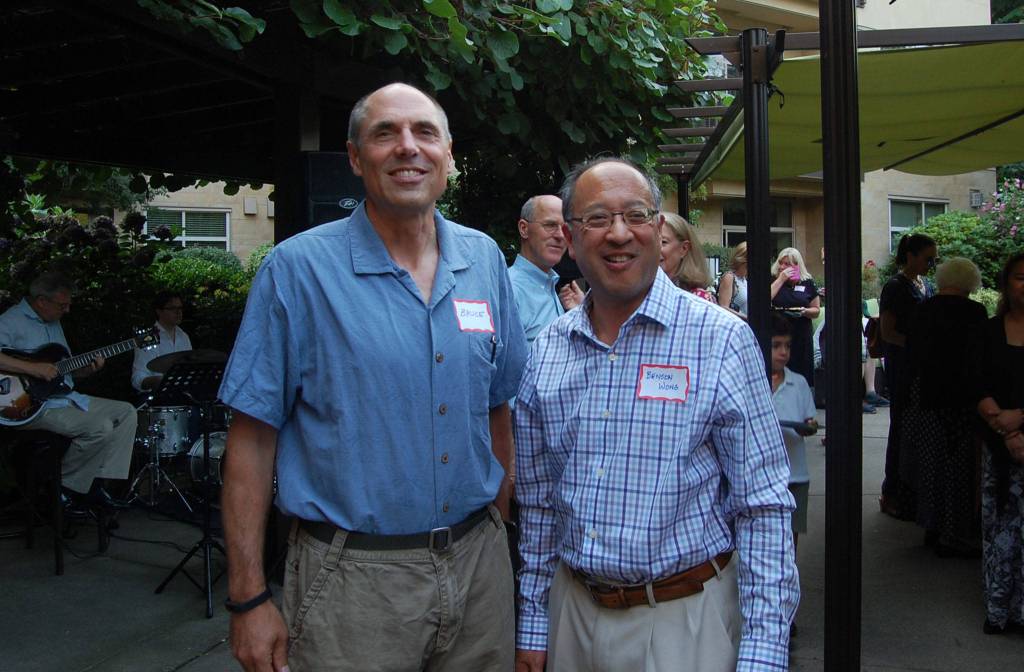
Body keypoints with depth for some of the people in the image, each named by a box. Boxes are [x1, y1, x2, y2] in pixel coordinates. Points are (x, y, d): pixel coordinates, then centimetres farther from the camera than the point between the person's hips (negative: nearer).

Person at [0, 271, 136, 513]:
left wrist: (89, 368, 0)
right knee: (99, 427, -26)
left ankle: (95, 485, 2)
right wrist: (32, 368, -31)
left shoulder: (53, 322, 17)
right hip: (33, 405, -9)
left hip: (66, 397, 10)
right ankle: (65, 487, -4)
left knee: (126, 412, 2)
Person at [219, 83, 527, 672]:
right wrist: (248, 598, -10)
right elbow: (253, 436, -8)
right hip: (353, 578, -4)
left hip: (479, 562, 4)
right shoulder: (298, 269, -9)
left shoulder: (485, 260, 4)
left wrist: (499, 525, 10)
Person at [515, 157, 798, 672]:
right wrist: (533, 626, 8)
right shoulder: (546, 351, 1)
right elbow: (538, 501, 7)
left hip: (686, 616, -4)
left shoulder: (722, 340, -12)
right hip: (572, 609, 4)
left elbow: (764, 507, -11)